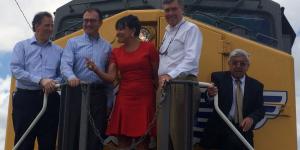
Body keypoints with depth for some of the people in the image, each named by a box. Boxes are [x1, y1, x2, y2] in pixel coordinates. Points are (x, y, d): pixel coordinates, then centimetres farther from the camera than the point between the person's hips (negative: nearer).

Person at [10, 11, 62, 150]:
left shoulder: (58, 50, 13)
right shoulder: (22, 46, 6)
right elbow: (16, 70, -8)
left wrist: (53, 84, -13)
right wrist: (40, 80, -17)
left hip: (50, 99, 3)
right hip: (26, 98, -3)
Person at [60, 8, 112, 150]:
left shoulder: (107, 46, 13)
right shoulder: (73, 43, 6)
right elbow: (65, 64, -8)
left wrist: (110, 101, 6)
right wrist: (71, 77, -31)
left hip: (99, 93, 2)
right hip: (78, 91, -2)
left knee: (97, 133, 5)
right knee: (75, 131, 1)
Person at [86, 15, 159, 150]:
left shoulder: (149, 48, -1)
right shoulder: (116, 52, 9)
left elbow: (157, 75, 1)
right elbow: (111, 77, 0)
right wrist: (96, 69, -17)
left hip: (145, 100, -3)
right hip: (124, 100, 3)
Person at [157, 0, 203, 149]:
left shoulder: (191, 29, -6)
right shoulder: (168, 31, 22)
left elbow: (191, 59, -19)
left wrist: (171, 75, -29)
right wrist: (163, 77, 7)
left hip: (183, 84, -8)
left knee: (179, 130, -5)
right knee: (163, 129, 9)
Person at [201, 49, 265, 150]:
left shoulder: (256, 85, 12)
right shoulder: (218, 78, 5)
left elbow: (260, 109, 8)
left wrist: (251, 118, -15)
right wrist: (210, 94, -29)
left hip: (243, 128, 3)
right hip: (220, 126, -2)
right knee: (234, 142, -30)